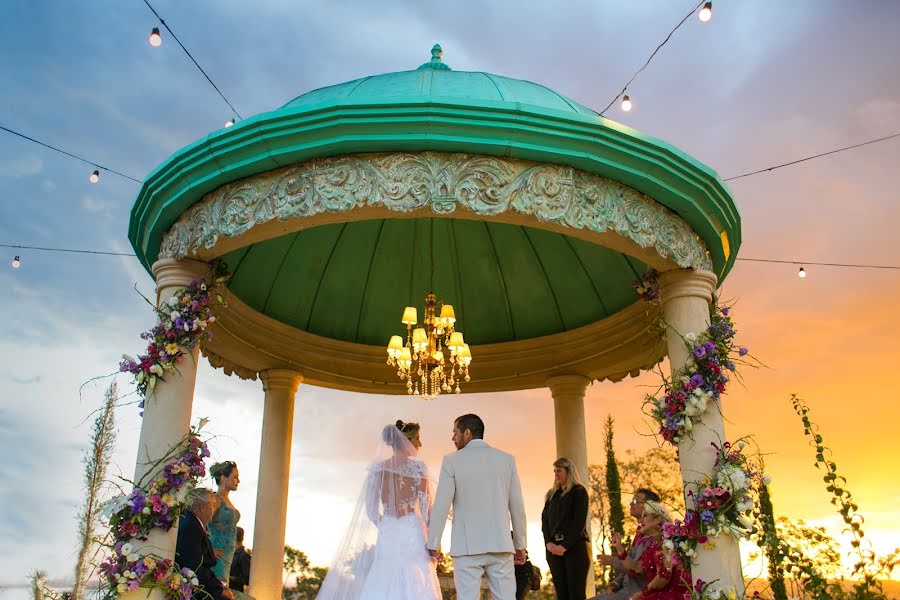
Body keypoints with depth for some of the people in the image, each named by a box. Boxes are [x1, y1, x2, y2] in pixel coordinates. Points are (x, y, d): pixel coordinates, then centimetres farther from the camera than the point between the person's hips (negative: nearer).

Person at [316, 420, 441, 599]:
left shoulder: (377, 468, 7)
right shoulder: (417, 467, -3)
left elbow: (371, 509, 6)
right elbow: (427, 508, -4)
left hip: (386, 535, 4)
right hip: (412, 534, -4)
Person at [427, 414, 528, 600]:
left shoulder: (452, 461, -2)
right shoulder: (506, 459, 6)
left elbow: (441, 506, -5)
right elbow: (517, 507, 7)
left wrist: (433, 544, 2)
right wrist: (520, 544, 15)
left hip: (467, 546, -2)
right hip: (500, 544, 3)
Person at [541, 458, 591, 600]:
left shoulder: (579, 492, 2)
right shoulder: (551, 495, 17)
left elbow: (579, 521, -8)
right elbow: (544, 519, 10)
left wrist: (565, 545, -16)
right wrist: (548, 542, -8)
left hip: (575, 547, -5)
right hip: (554, 548, 5)